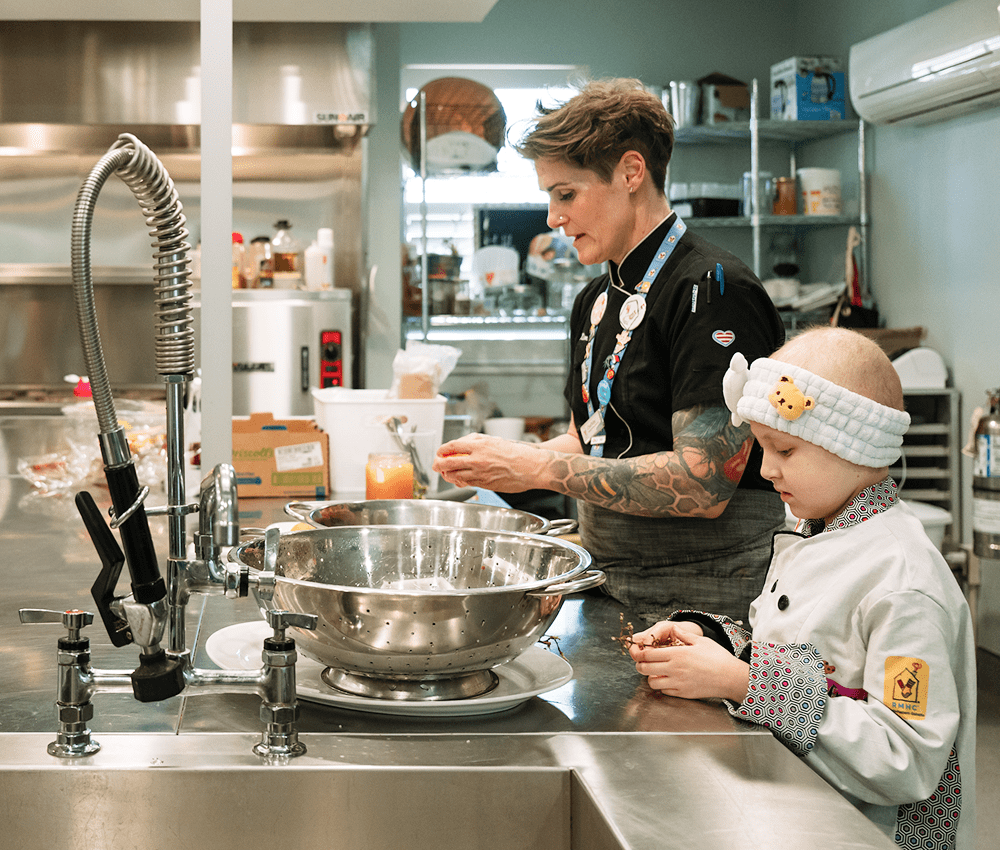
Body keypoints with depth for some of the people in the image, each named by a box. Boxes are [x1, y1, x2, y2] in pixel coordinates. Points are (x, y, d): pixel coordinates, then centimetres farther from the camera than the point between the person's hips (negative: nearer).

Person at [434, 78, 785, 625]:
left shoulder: (713, 290, -14)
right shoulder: (594, 302, 14)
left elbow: (703, 486, -22)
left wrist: (538, 468, -19)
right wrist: (501, 461, 1)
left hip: (701, 596, -7)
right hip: (610, 589, 8)